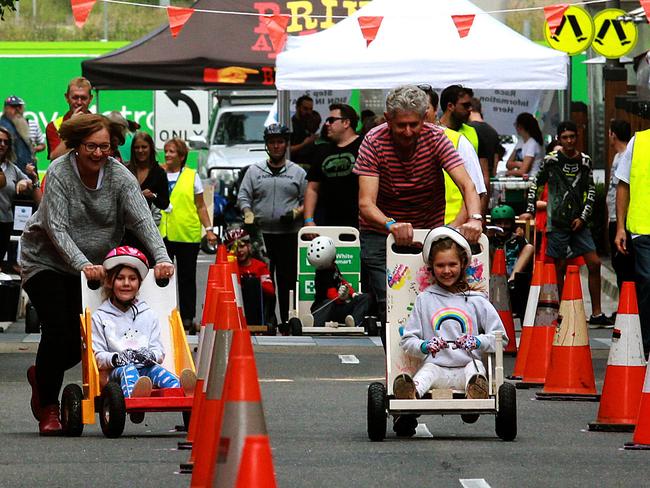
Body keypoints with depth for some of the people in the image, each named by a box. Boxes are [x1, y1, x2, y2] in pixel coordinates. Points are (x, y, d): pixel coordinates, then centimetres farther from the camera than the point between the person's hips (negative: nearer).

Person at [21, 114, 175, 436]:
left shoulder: (119, 176, -10)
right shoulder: (60, 173, -18)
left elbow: (143, 220, -19)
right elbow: (57, 229, -25)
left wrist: (161, 258, -36)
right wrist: (82, 264, -39)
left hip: (93, 266, 4)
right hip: (46, 261, -4)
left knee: (85, 335, -2)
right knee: (58, 329, -17)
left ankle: (42, 375, 30)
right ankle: (47, 408, 0)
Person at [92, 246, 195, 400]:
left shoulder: (148, 316, 20)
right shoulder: (100, 318, 12)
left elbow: (160, 353, 14)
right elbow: (97, 357, 3)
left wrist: (150, 355, -11)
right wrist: (116, 358, -18)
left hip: (145, 367, 2)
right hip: (117, 371, -2)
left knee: (156, 370, -31)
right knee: (128, 370, -36)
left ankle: (180, 390, -65)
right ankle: (133, 395, -73)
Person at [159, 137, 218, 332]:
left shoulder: (192, 176, 7)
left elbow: (200, 206, 8)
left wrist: (209, 229, 1)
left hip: (188, 234, -1)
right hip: (162, 235, 1)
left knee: (187, 278, 5)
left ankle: (187, 318, 10)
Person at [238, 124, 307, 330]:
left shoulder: (298, 172, 12)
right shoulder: (254, 171, 14)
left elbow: (307, 201, 11)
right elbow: (243, 197, 10)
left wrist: (296, 213, -8)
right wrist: (248, 214, -8)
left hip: (289, 236, -1)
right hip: (261, 234, 1)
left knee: (287, 280, -4)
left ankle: (287, 320, -1)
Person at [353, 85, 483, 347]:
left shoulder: (435, 138, -13)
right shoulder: (374, 142, -18)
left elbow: (466, 185, -22)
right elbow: (366, 204, -27)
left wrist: (475, 218, -43)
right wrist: (391, 225, -48)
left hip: (429, 229, 2)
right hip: (380, 234, -2)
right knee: (390, 305, -14)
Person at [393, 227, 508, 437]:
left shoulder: (476, 300, 15)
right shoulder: (425, 299, 16)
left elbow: (500, 338, 11)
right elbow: (406, 340, 13)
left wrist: (478, 342, -9)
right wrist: (424, 346, -9)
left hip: (465, 367, 0)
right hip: (436, 366, 0)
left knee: (475, 365, -33)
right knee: (426, 371, -34)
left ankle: (477, 389, -66)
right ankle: (411, 393, -66)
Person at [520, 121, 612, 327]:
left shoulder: (585, 161, 8)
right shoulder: (551, 160, -2)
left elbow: (591, 191, 11)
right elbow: (535, 184, 6)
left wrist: (583, 217, 1)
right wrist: (530, 210, 0)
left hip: (578, 222, 4)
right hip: (557, 222, -4)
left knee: (594, 263, -2)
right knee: (560, 267, -3)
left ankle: (596, 313, 4)